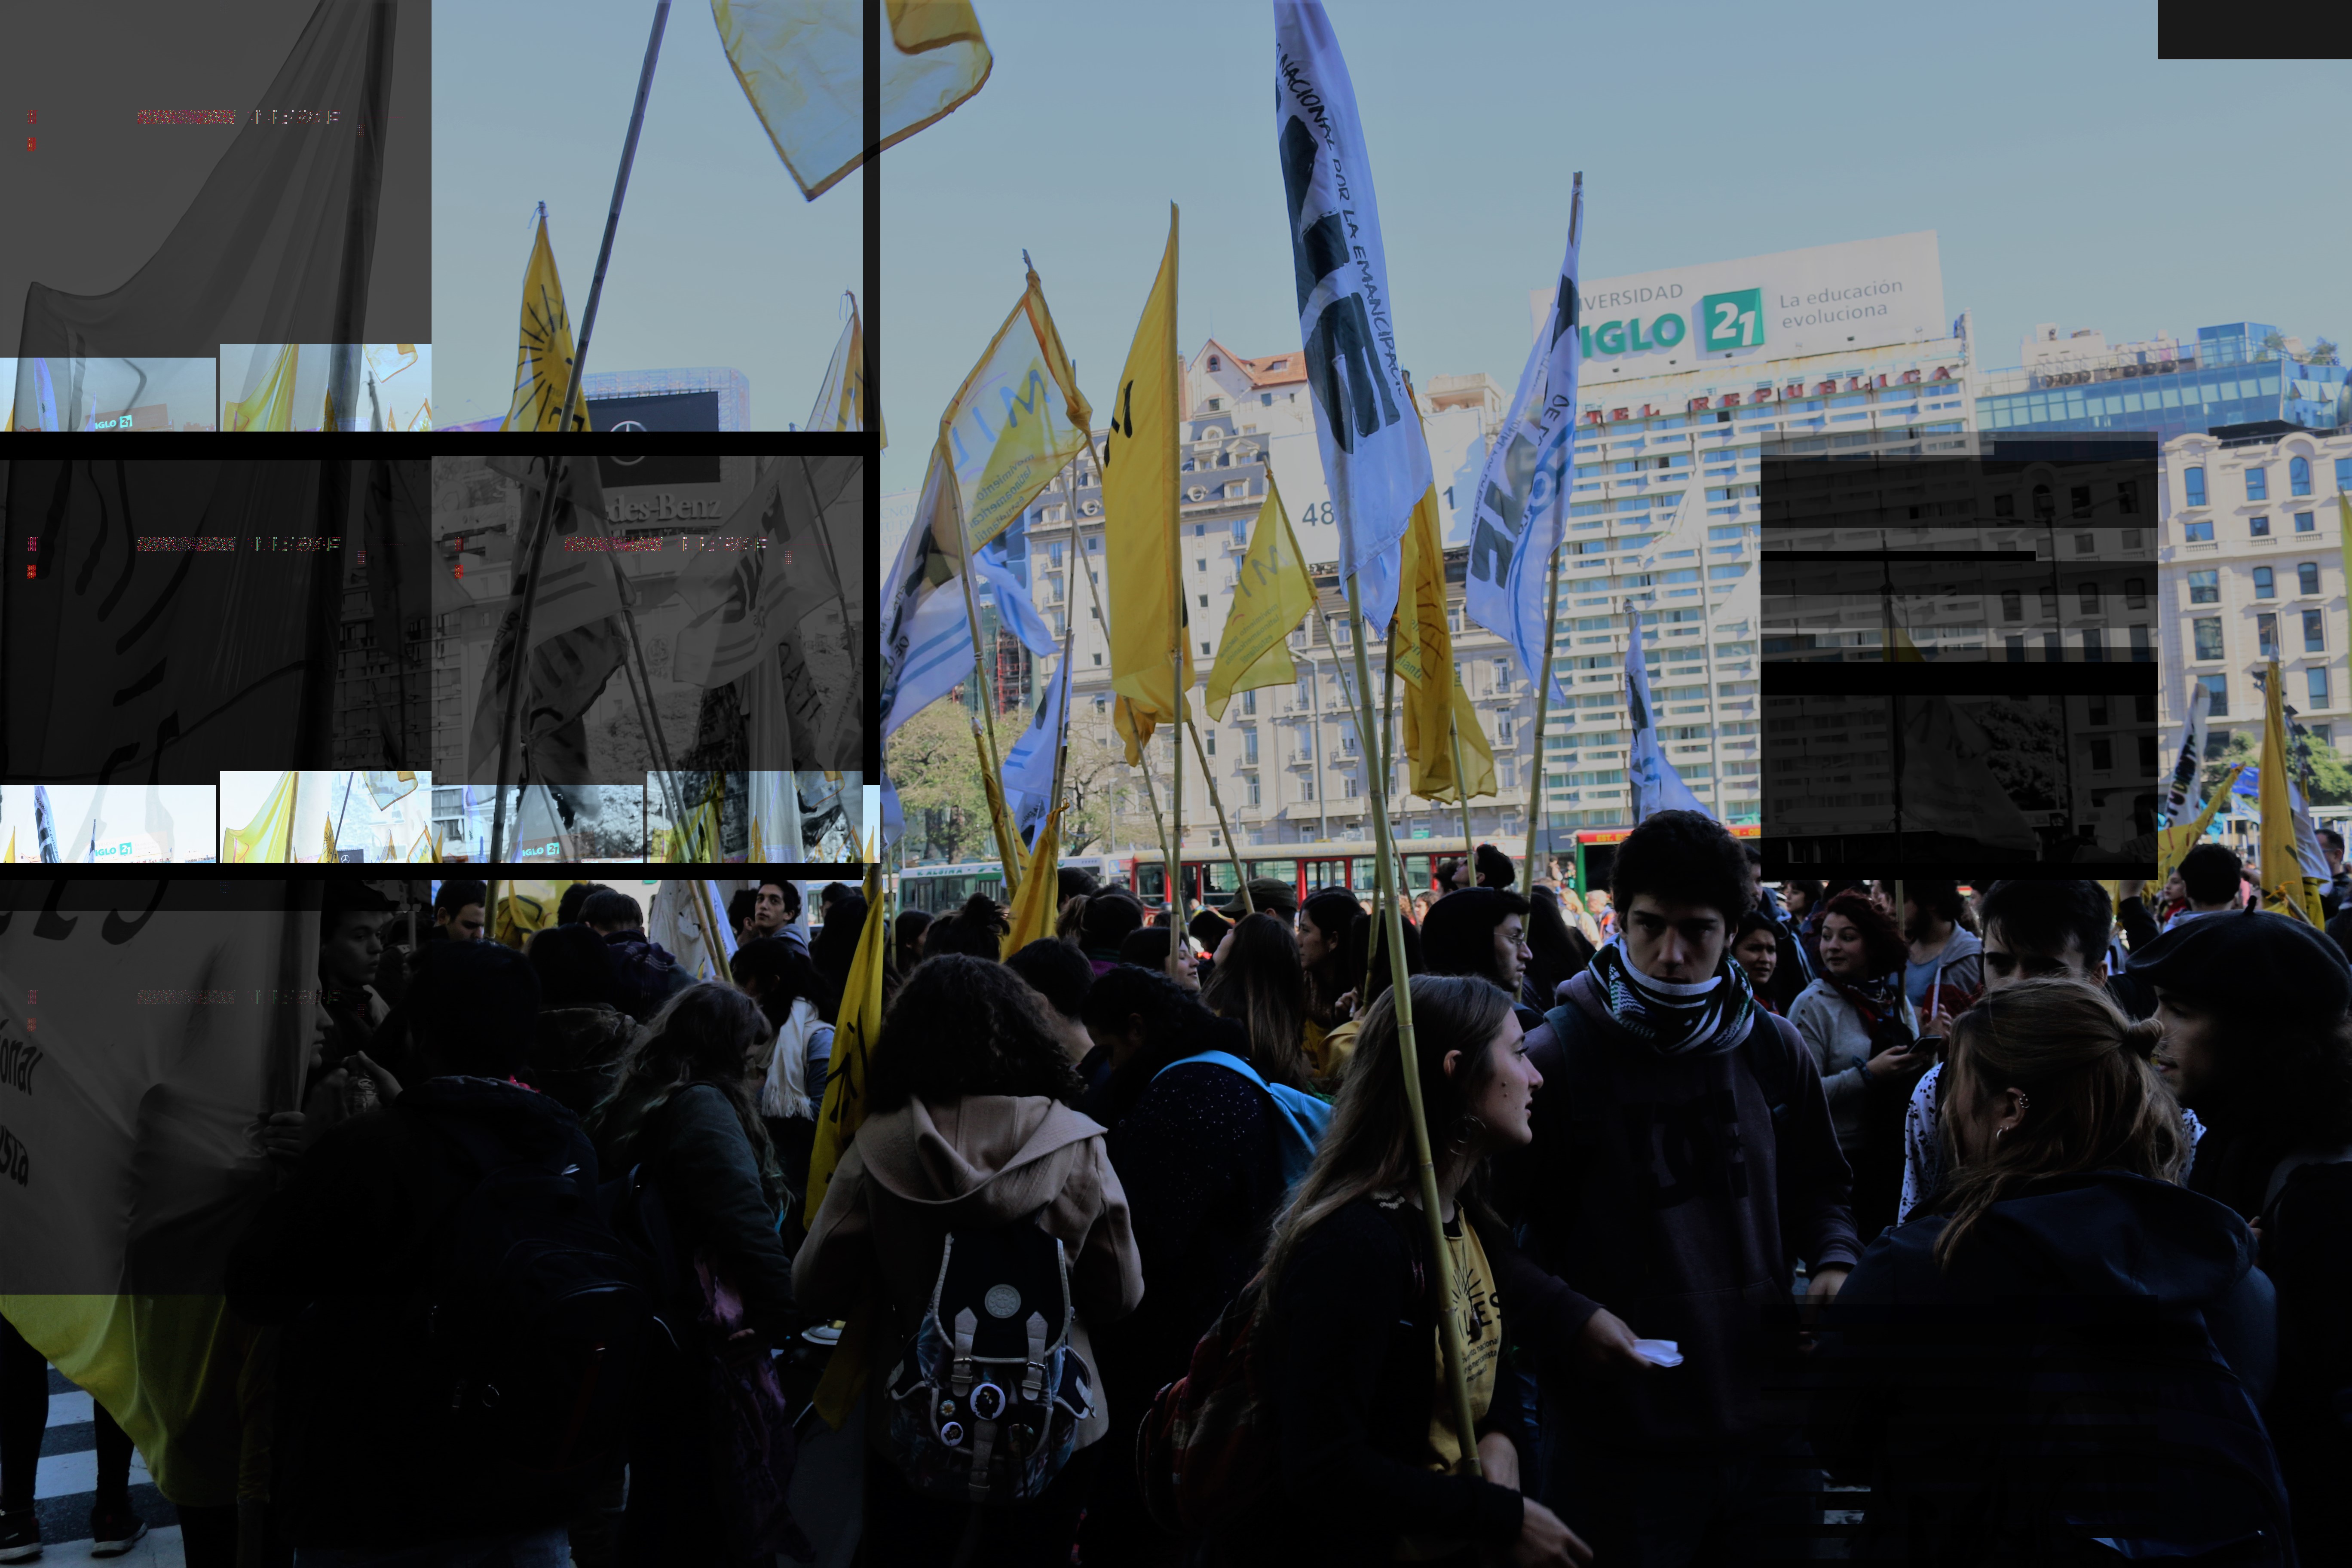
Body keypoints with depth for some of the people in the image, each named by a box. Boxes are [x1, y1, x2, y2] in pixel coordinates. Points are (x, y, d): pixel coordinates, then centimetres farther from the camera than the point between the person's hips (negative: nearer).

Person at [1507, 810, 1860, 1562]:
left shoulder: (1773, 1048, 4)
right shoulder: (1558, 1056, -12)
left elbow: (1815, 1187, 20)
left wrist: (1834, 1259, 2)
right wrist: (1570, 1318, -17)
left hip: (1765, 1421, 5)